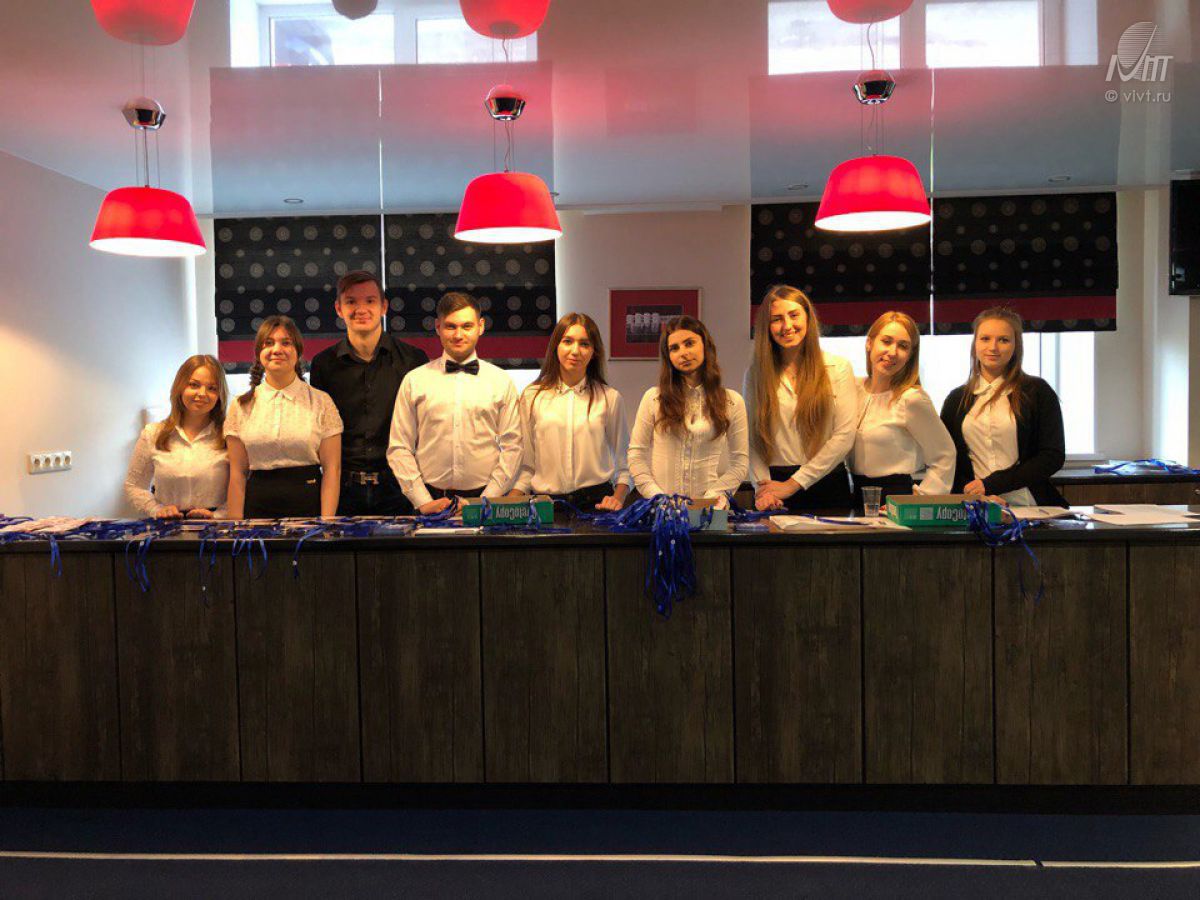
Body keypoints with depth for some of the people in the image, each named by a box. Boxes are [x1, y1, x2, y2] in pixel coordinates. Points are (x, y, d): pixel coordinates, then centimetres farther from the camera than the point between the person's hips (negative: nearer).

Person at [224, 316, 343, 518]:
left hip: (309, 505, -1)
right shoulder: (242, 406, 6)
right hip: (258, 507, 1)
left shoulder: (321, 402, 1)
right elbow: (237, 473, 5)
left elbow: (332, 469, -3)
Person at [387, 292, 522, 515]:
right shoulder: (414, 381, 6)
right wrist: (423, 502, -4)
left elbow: (512, 446, 2)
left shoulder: (501, 381, 6)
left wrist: (488, 499, -6)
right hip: (431, 502, 0)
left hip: (485, 498, 0)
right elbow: (399, 448, 4)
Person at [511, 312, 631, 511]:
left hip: (597, 501, 0)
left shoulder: (609, 398, 7)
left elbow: (623, 461, 13)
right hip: (544, 504, 1)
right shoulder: (532, 397, 8)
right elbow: (525, 462, 10)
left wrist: (618, 497, -2)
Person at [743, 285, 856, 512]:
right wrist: (762, 485, -16)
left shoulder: (838, 368, 1)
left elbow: (844, 437, -6)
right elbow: (750, 438, 0)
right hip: (774, 482, 0)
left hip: (827, 488, 0)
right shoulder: (756, 372, 5)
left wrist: (792, 484, -10)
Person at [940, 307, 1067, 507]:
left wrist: (990, 485, -7)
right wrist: (978, 497, -7)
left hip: (1030, 506, -1)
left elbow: (1053, 456, 1)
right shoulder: (957, 399, 13)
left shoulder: (1038, 391, 7)